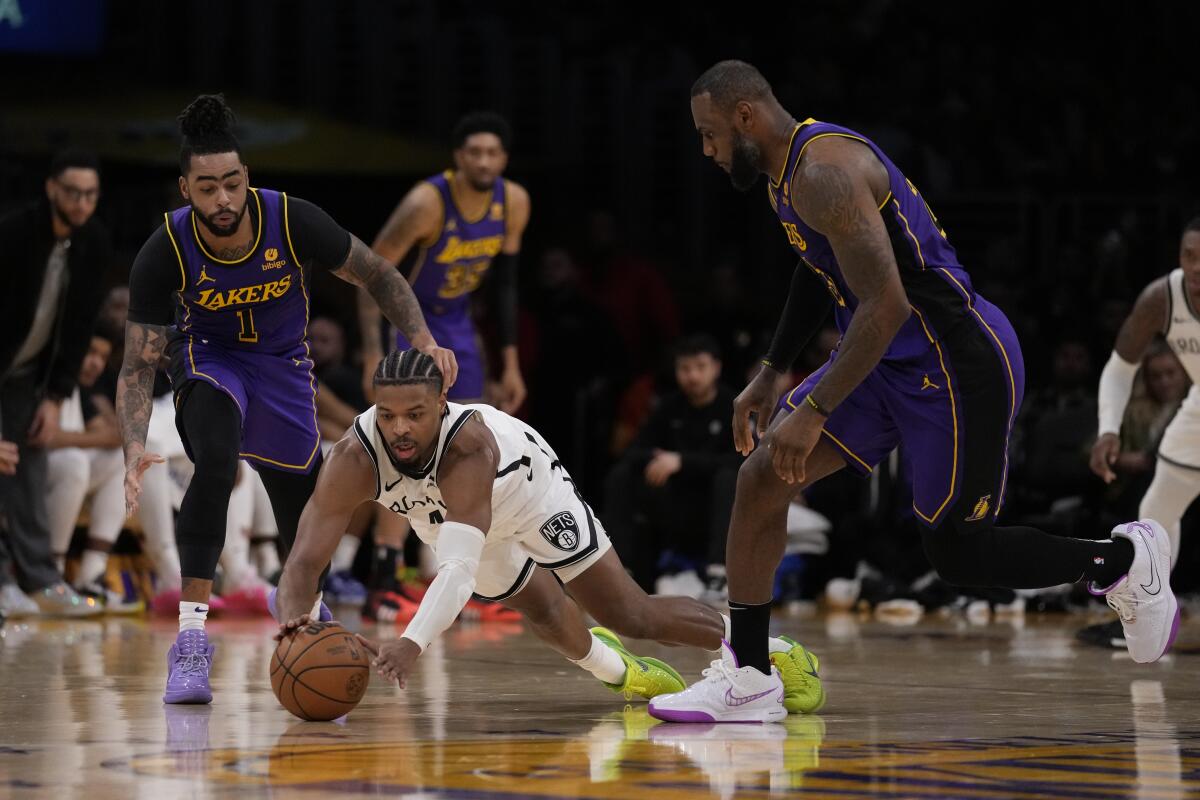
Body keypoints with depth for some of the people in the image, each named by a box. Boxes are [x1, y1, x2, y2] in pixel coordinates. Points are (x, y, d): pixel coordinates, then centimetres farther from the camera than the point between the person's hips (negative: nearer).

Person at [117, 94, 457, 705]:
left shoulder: (294, 221, -27)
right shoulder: (164, 253, -29)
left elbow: (379, 277, -10)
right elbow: (139, 365, -23)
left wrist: (422, 341, -26)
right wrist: (135, 449, -39)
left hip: (283, 362, 3)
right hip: (209, 359, -3)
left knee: (305, 507, 14)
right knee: (216, 459, -35)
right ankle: (191, 638, -35)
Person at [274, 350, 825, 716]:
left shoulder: (469, 444, -49)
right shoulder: (354, 459, -40)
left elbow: (458, 569, -59)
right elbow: (304, 560, -44)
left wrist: (412, 643, -75)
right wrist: (295, 620, -67)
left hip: (527, 487, -4)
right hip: (446, 515, 4)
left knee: (631, 616, -3)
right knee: (545, 612, 21)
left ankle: (771, 647, 15)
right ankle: (617, 669, 54)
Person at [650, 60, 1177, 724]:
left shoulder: (825, 171, -23)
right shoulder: (787, 171, 9)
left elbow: (887, 304, -29)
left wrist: (814, 411, -29)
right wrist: (770, 375, 26)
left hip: (958, 362, -10)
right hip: (889, 359, 10)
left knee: (956, 552, 0)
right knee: (761, 476, -1)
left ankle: (1127, 559, 22)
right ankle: (747, 680, 3)